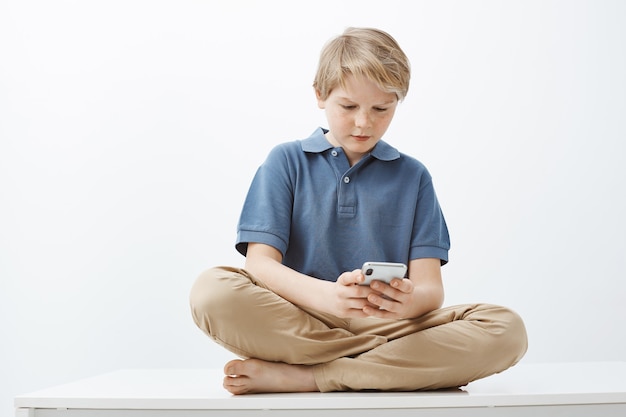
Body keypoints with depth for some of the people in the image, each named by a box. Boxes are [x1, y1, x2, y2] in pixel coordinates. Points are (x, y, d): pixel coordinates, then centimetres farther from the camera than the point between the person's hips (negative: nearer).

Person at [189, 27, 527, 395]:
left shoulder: (413, 176, 12)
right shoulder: (287, 161, 8)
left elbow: (430, 285, 3)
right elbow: (260, 263, -4)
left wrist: (409, 301, -23)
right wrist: (328, 295, -25)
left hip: (388, 324, 2)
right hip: (296, 325, -1)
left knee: (506, 330, -23)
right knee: (212, 290, -30)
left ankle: (301, 377, -25)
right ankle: (398, 362, -21)